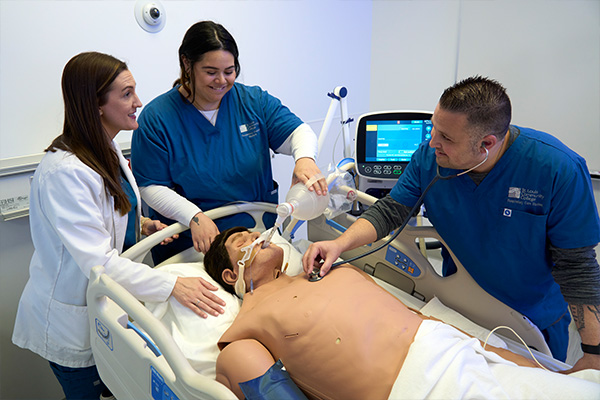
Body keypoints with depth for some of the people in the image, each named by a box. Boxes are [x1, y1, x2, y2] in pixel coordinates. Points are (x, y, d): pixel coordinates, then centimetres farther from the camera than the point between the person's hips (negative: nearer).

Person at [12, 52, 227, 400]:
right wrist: (173, 285, -33)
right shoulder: (64, 171, -28)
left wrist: (141, 224, -1)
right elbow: (97, 261, -31)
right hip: (73, 319, -8)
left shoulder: (108, 150, 2)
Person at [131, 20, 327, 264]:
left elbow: (298, 131, -5)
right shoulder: (156, 117, -5)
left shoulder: (254, 101, 3)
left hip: (259, 233, 2)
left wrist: (305, 158, -29)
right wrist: (194, 216, -22)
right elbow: (151, 187, -7)